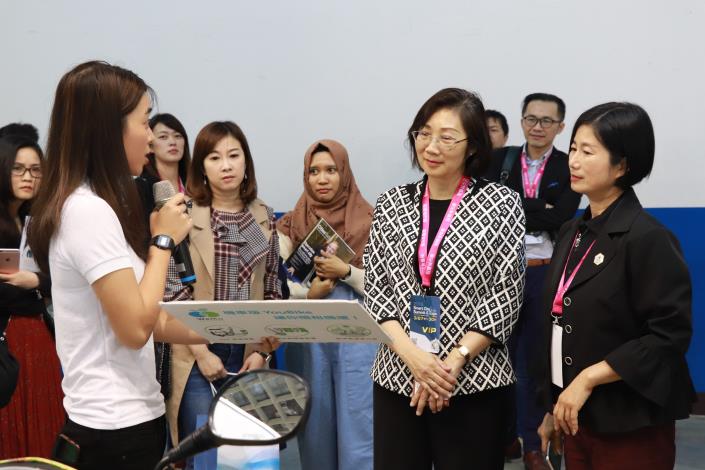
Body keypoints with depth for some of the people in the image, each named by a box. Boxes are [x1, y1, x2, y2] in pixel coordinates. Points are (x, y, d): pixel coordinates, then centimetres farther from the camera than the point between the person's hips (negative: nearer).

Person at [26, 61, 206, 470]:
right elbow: (135, 328, -22)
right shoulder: (88, 211, -19)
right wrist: (164, 240, -12)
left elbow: (149, 319, 13)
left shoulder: (92, 206, 12)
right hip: (117, 429, -10)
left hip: (118, 420, 10)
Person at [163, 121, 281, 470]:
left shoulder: (264, 217, 6)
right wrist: (200, 352, -11)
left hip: (248, 354, 4)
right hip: (198, 353, -4)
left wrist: (263, 350, 1)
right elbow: (172, 293, -8)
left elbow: (272, 290, 9)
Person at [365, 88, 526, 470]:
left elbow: (506, 295, -5)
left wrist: (454, 361, -14)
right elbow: (375, 289, 3)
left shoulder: (501, 203, -2)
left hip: (473, 383, -2)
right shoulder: (392, 204, 6)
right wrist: (412, 355, -12)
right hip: (397, 377, 3)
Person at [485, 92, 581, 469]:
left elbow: (559, 218, -14)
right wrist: (537, 211, -16)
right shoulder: (499, 160, 4)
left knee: (533, 359, 7)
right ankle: (505, 433, 27)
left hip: (545, 274, -2)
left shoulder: (570, 168, -1)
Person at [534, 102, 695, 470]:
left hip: (630, 426, -7)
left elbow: (670, 336, -19)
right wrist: (553, 407, 13)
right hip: (577, 417, 7)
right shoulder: (571, 233, 8)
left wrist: (589, 378, -19)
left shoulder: (647, 238, -15)